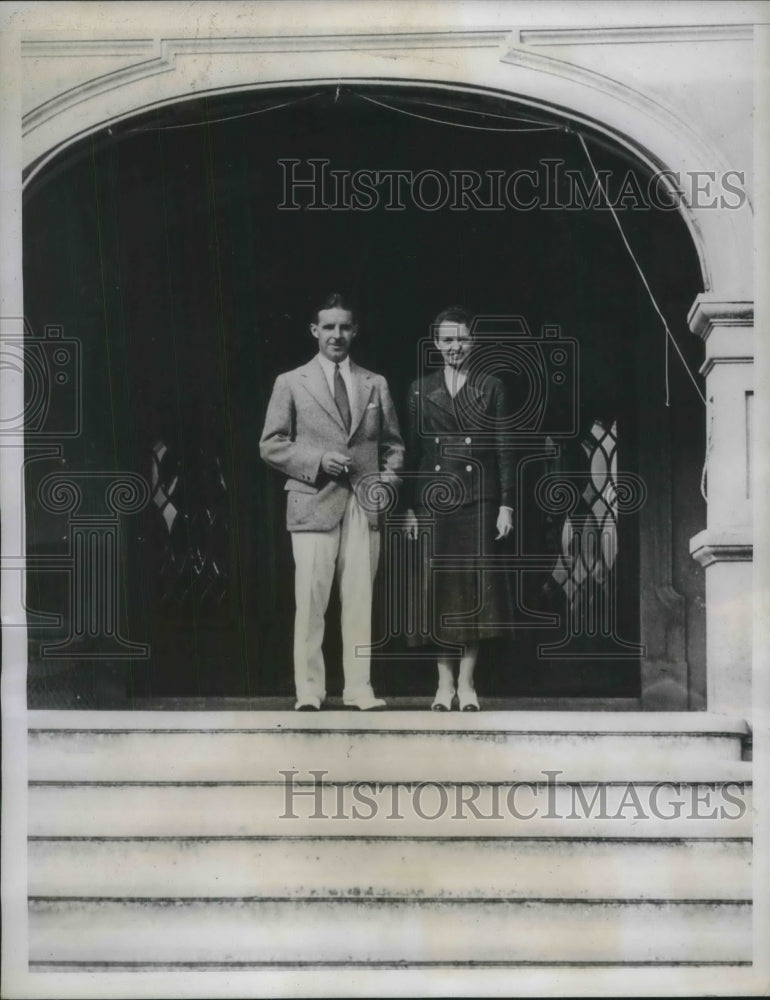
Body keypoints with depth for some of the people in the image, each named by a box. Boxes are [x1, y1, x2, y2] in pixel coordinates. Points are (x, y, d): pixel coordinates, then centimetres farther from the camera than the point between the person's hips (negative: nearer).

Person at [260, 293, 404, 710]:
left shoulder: (376, 385, 15)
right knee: (311, 601, -6)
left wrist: (388, 478, 0)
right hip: (314, 503, -2)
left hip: (364, 505, 2)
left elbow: (392, 443, 19)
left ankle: (359, 688, 7)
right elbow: (271, 444, 4)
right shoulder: (291, 383, 7)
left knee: (360, 599, 1)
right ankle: (308, 689, 2)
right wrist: (317, 461, -10)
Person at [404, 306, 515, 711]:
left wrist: (506, 505, -3)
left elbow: (504, 449, 3)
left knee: (476, 583, -3)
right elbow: (412, 450, 8)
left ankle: (466, 682, 5)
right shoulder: (421, 389, 9)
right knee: (438, 585, 1)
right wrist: (410, 507, 2)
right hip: (433, 498, 1)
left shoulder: (491, 387, 6)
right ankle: (444, 681, 8)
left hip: (478, 498, -1)